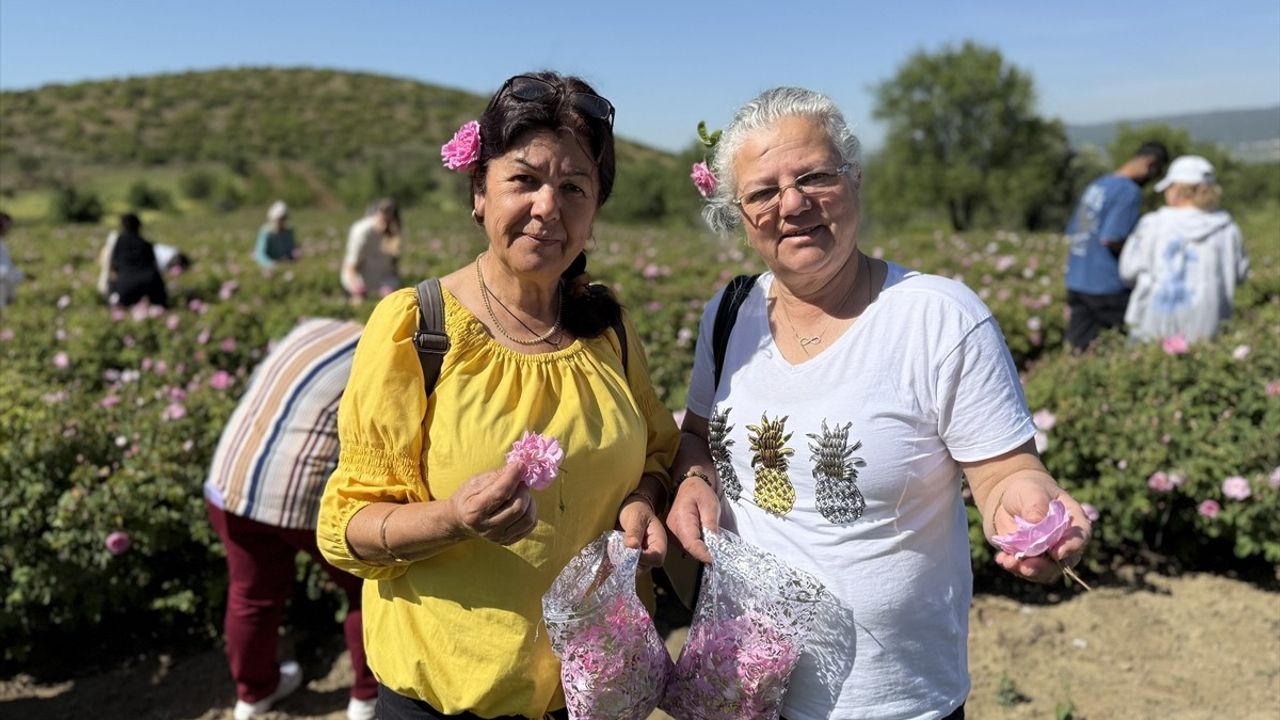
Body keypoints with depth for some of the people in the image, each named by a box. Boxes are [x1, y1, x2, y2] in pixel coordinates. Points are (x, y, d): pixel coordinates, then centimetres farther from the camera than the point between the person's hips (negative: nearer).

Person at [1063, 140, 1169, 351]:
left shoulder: (1095, 186, 14)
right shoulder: (1130, 191, -12)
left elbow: (1072, 233, 18)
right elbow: (1111, 239, -20)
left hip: (1076, 284, 8)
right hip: (1107, 285, -8)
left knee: (1079, 351, 8)